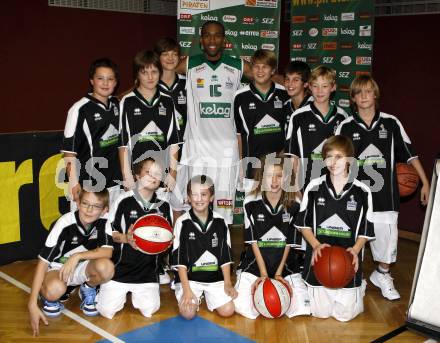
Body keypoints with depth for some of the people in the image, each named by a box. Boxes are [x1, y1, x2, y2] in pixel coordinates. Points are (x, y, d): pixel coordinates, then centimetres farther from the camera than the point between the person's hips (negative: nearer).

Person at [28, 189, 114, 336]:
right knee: (55, 290, -38)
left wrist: (78, 256, -34)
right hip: (57, 267, -3)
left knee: (106, 267, -30)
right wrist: (32, 304, -32)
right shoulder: (65, 223, -26)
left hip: (82, 267, 3)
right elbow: (43, 261, -27)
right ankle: (48, 296, 1)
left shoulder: (103, 222, -15)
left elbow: (108, 251, -21)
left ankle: (88, 290, 4)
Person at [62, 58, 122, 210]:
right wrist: (74, 183, -14)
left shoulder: (116, 105, 8)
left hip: (113, 182, 6)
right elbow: (69, 149, -11)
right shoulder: (80, 109, -11)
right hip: (87, 184, -6)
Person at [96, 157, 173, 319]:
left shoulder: (164, 205, 1)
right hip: (120, 267, -2)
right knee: (107, 311, -6)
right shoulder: (125, 200, -9)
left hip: (148, 270, 2)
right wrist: (126, 238, -24)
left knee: (149, 310, -5)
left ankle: (135, 293, 28)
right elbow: (110, 233, -5)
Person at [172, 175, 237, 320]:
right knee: (188, 313, -21)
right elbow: (179, 258, -8)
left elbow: (225, 254, 5)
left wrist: (227, 284, -1)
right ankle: (195, 296, 13)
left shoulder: (220, 222, -1)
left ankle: (207, 296, 18)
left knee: (228, 311, -13)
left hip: (215, 278, 2)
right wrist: (186, 289, -14)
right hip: (189, 277, -2)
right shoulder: (182, 222, -8)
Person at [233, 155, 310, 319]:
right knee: (244, 308, -16)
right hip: (254, 261, 0)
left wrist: (279, 273, -8)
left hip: (285, 262, 1)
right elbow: (252, 240, -6)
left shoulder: (295, 203, -6)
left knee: (302, 309, -15)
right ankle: (261, 285, 15)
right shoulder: (251, 202, -7)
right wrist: (263, 274, -12)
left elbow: (291, 242, -3)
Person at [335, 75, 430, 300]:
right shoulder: (346, 127, 1)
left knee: (387, 235, 0)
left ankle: (382, 275, 26)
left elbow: (409, 154, 7)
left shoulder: (390, 123, 2)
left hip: (384, 194, 1)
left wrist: (425, 182, 6)